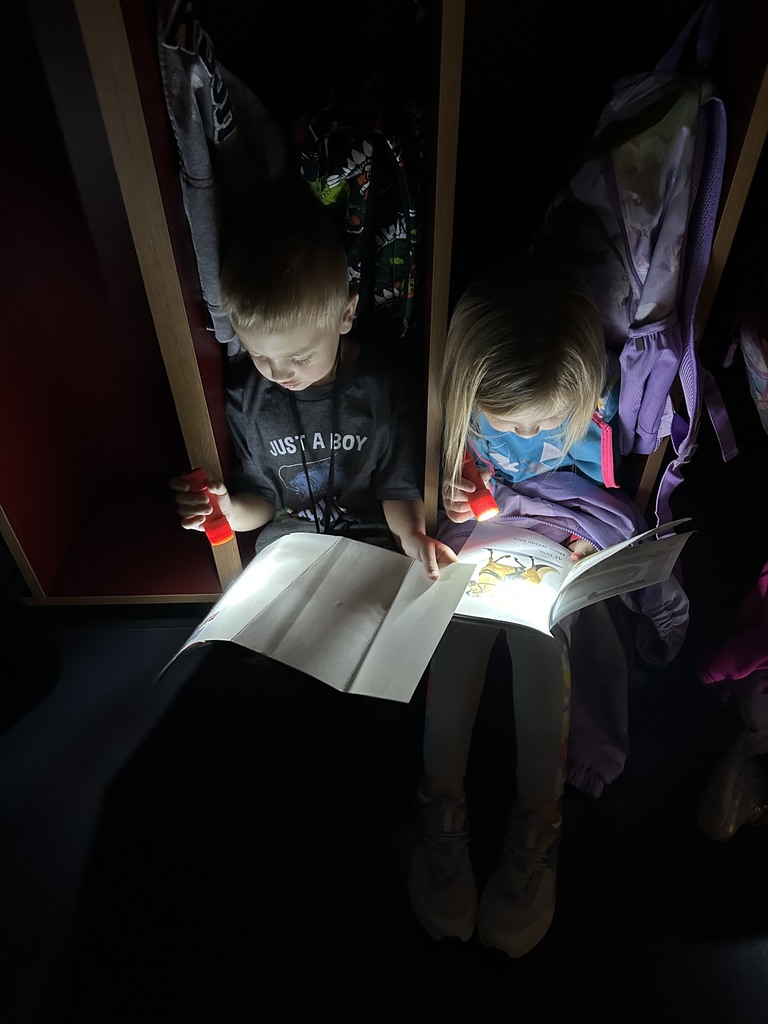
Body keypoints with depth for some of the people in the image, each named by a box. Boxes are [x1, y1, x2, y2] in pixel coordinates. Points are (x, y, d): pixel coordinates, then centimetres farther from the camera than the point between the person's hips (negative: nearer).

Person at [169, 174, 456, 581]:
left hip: (372, 541, -1)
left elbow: (398, 486, -3)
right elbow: (261, 497, 3)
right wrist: (229, 511, -20)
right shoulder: (242, 393, -8)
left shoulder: (381, 385, -13)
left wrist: (412, 535, -24)